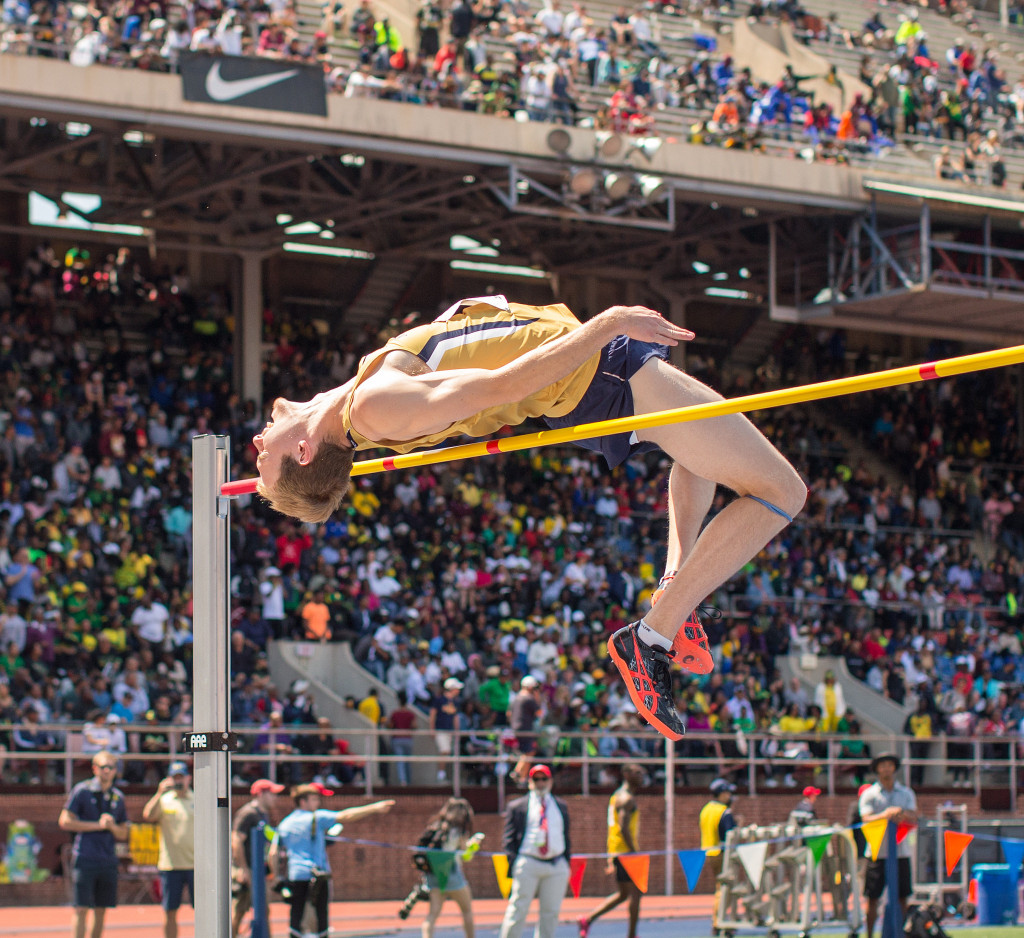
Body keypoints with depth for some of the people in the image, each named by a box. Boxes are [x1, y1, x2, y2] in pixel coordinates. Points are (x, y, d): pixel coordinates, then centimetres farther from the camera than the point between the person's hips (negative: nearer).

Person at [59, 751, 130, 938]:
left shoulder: (118, 797, 14)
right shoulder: (82, 790, 0)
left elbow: (123, 834, 17)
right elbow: (65, 821, -6)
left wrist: (112, 826, -6)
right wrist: (97, 825, -9)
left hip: (109, 860, 5)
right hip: (85, 858, -5)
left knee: (101, 911, 6)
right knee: (81, 909, -9)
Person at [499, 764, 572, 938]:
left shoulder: (561, 806, 16)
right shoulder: (517, 806, 6)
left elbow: (566, 836, 18)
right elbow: (508, 838, 3)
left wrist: (566, 863, 10)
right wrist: (513, 864, -6)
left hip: (557, 866, 3)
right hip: (528, 863, -3)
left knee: (551, 911, 5)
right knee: (518, 909, -4)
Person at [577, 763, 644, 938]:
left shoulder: (619, 796, 20)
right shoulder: (627, 798, -12)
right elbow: (623, 828, -21)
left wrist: (612, 858, 23)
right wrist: (634, 852, -20)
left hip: (616, 852, 10)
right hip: (625, 851, -10)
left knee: (623, 894, 13)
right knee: (635, 892, -5)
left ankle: (587, 920, 9)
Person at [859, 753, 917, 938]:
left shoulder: (907, 793, 13)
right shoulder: (869, 794, 5)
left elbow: (913, 818, 0)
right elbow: (866, 819, -9)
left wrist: (902, 815, -21)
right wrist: (885, 815, -25)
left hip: (901, 852, 2)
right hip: (878, 852, -2)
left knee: (902, 898, 2)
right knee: (872, 899, -3)